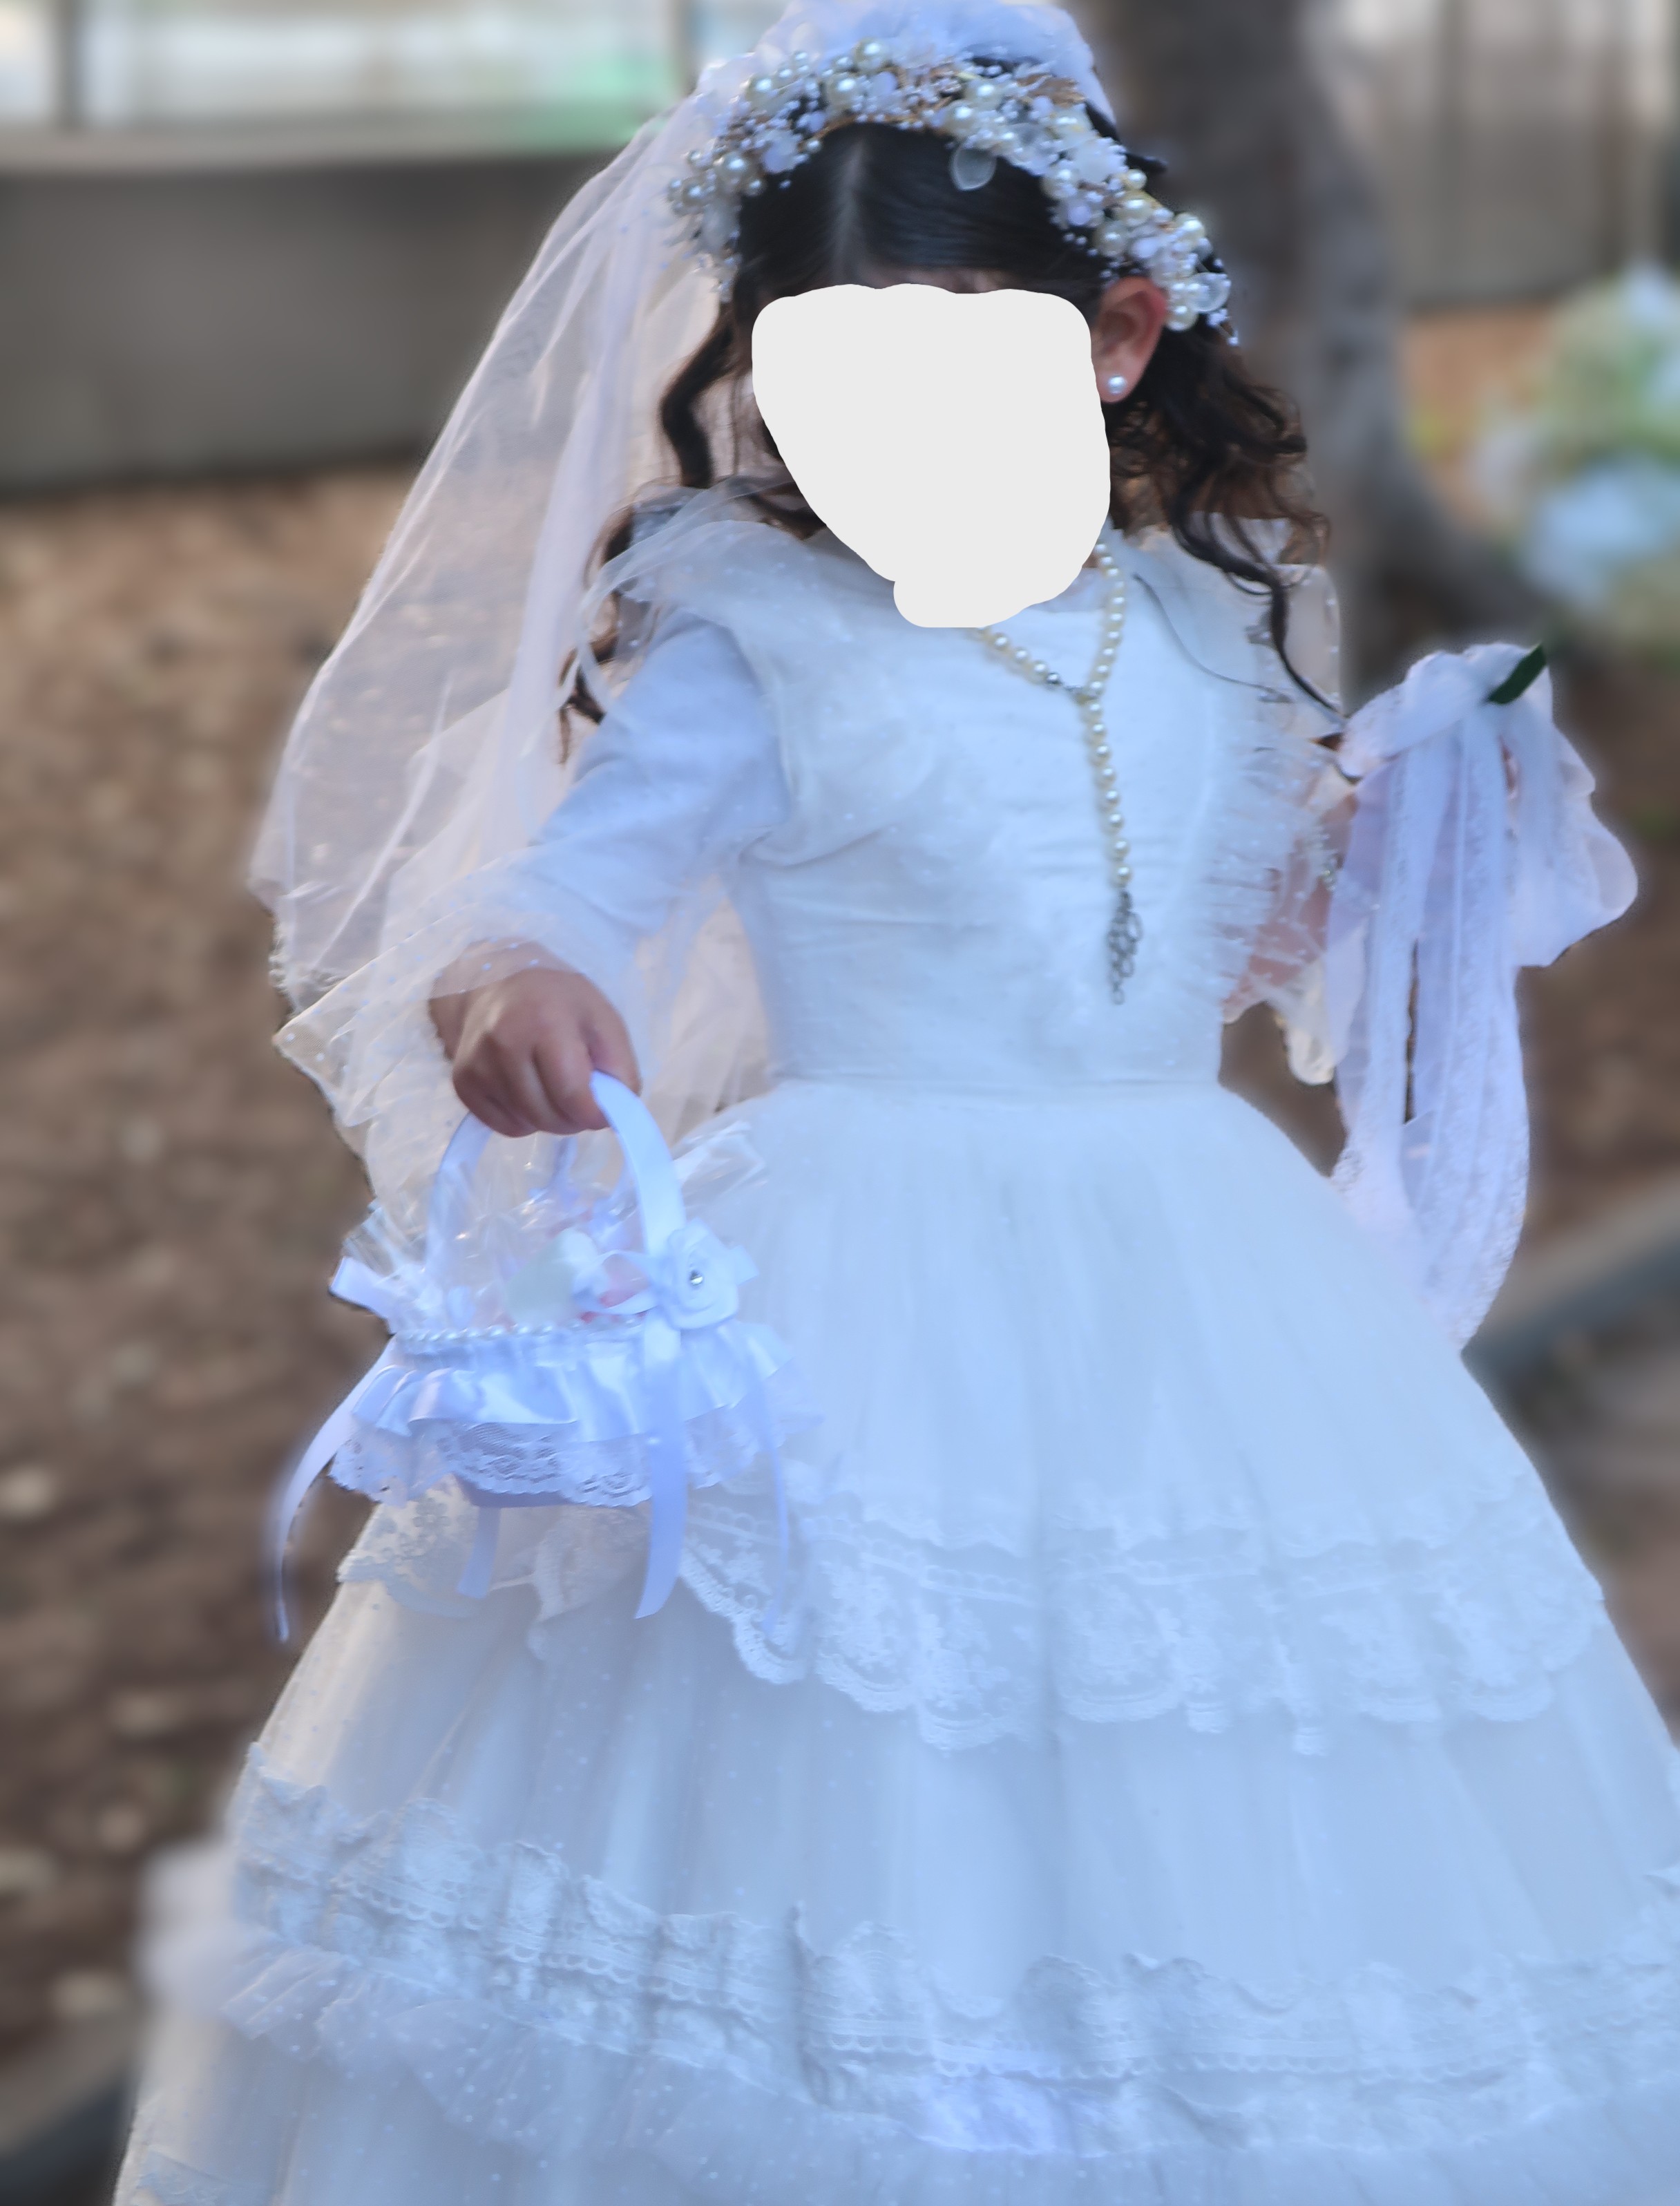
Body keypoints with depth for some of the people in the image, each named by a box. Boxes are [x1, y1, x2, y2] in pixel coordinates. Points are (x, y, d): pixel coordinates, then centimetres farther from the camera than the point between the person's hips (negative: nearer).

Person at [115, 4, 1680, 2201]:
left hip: (1196, 1311, 5)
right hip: (859, 1336, -5)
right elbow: (558, 867, -24)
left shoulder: (1209, 629, 6)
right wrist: (501, 980, -46)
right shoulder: (755, 650, -10)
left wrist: (1452, 758, 9)